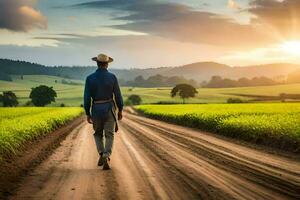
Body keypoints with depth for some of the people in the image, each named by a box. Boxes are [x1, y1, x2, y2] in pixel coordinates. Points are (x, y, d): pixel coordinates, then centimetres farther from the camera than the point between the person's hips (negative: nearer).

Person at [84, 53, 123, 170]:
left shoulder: (90, 78, -4)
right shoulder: (112, 77, -5)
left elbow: (87, 98, -4)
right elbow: (118, 95, -3)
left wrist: (87, 114, 5)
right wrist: (120, 110, 9)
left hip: (96, 110, 1)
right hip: (109, 109, -1)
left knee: (98, 134, 22)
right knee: (109, 135, 3)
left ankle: (101, 154, 5)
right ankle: (106, 158, -16)